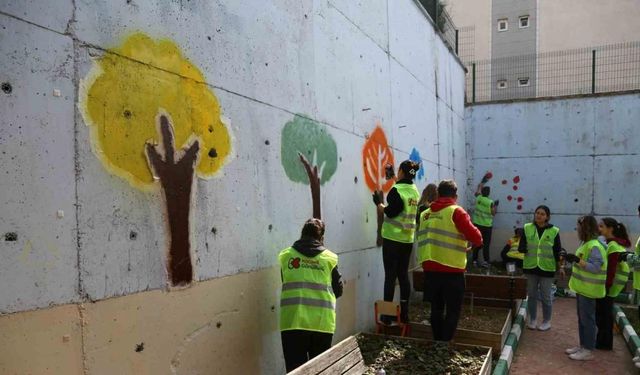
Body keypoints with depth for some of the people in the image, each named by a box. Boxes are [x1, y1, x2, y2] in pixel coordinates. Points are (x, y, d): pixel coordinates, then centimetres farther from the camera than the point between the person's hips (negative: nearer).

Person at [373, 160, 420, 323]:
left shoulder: (396, 190, -13)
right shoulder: (415, 191, 9)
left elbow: (391, 212, -16)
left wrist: (378, 204, 0)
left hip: (393, 237, -6)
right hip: (408, 238, 6)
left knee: (390, 275, -1)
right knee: (403, 274, 12)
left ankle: (387, 314, 3)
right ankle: (404, 312, 16)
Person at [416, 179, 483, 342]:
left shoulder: (425, 214, 7)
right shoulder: (456, 211, -8)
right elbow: (475, 237, -14)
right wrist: (476, 242, 10)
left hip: (430, 269, 5)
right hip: (451, 270, -5)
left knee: (436, 309, 16)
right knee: (452, 311, 8)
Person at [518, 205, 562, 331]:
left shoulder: (554, 231, -4)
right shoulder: (527, 228, -1)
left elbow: (558, 251, 1)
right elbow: (521, 247, 0)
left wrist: (560, 267, -3)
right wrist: (523, 248, -20)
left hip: (547, 268, -2)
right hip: (530, 267, 2)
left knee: (546, 296, 8)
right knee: (532, 295, 12)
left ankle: (547, 321, 25)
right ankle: (532, 320, 26)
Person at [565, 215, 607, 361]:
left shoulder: (594, 246, -20)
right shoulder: (587, 244, 11)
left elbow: (595, 267, -25)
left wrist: (577, 260, -29)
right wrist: (573, 259, 8)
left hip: (588, 290, -10)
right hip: (582, 288, 10)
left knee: (587, 319, -1)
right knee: (582, 318, 16)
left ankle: (588, 350, 8)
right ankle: (583, 345, 27)